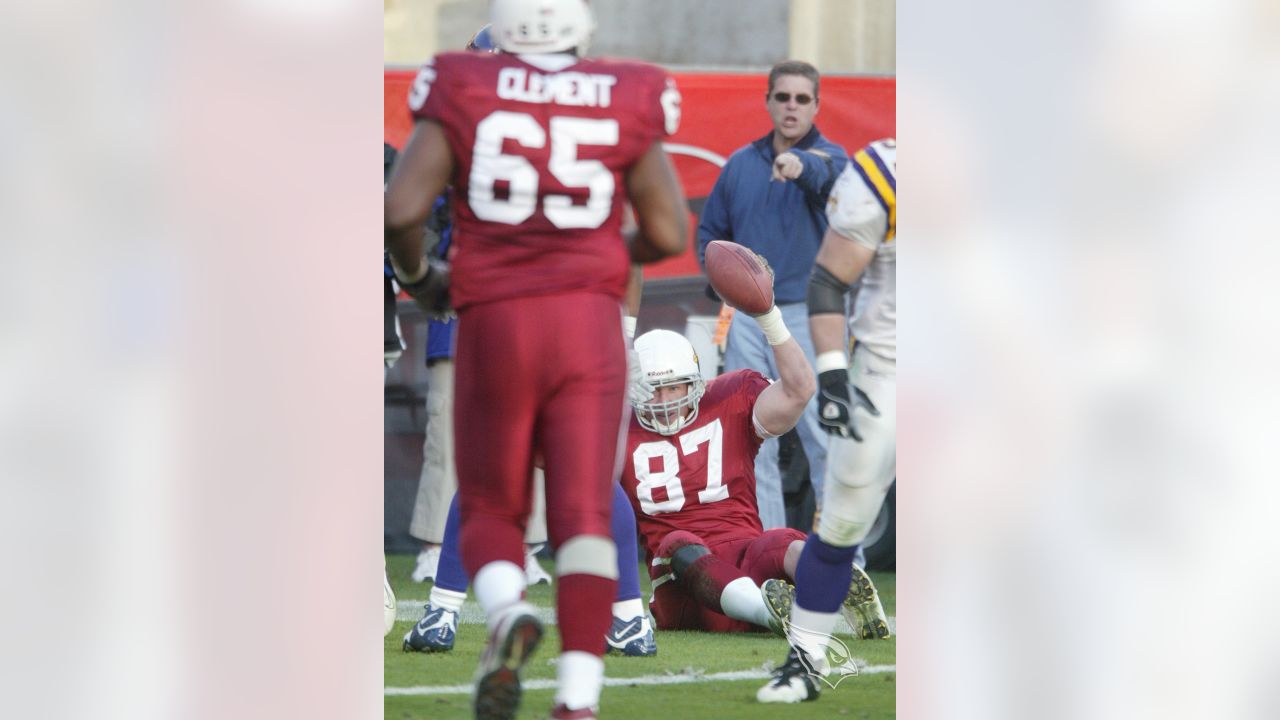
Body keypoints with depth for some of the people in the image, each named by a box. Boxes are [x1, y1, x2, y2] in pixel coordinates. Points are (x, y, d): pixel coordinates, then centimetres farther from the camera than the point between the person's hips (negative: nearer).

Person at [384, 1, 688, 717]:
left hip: (495, 323, 0)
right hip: (590, 318, 0)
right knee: (584, 514, 0)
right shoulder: (624, 105, 3)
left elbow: (401, 208, -7)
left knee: (492, 511, 12)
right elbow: (670, 234, 3)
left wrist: (417, 276, 13)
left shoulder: (463, 95, 0)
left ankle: (508, 612, -20)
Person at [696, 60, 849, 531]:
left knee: (823, 438, -10)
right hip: (747, 317, 5)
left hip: (807, 316, -5)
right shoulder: (741, 164, 14)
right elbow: (710, 231, 25)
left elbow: (827, 172, -28)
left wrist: (800, 164, -50)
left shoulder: (829, 157, -1)